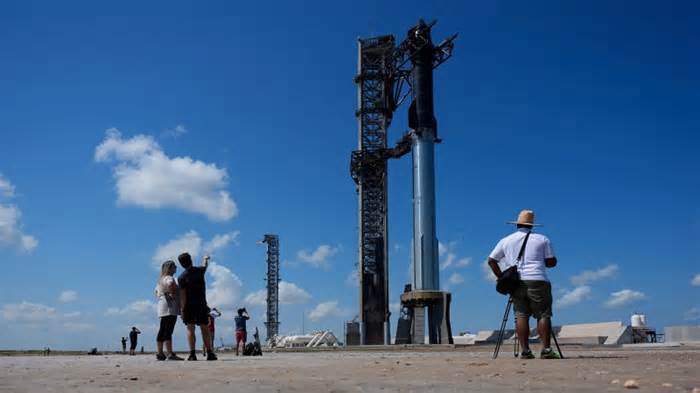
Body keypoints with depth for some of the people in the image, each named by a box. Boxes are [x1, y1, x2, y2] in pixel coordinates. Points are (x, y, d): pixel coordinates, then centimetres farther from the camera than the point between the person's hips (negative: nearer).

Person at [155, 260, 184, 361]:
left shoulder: (161, 279, 22)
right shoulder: (169, 278, -9)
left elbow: (156, 291, 33)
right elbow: (170, 284, -33)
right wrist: (172, 294, -20)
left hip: (163, 308, 10)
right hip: (170, 307, -10)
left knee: (162, 331, 10)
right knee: (168, 331, -14)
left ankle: (159, 353, 12)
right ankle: (170, 354, -18)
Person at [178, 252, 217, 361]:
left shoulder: (182, 277, -9)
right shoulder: (200, 270, 2)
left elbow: (182, 295, -13)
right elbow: (205, 265, 27)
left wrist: (182, 309, -11)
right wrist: (205, 258, 48)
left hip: (189, 306, -3)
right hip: (202, 305, 3)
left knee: (190, 329, 0)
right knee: (205, 329, 6)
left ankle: (192, 354, -8)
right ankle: (209, 353, 2)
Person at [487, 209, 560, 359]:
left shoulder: (505, 241, 14)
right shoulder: (542, 239, 9)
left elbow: (491, 260, 14)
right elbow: (552, 262, 9)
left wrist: (501, 277, 17)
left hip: (516, 283, 3)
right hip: (537, 281, -2)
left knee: (521, 315, 3)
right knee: (543, 315, -1)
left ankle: (525, 350, -3)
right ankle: (546, 349, -8)